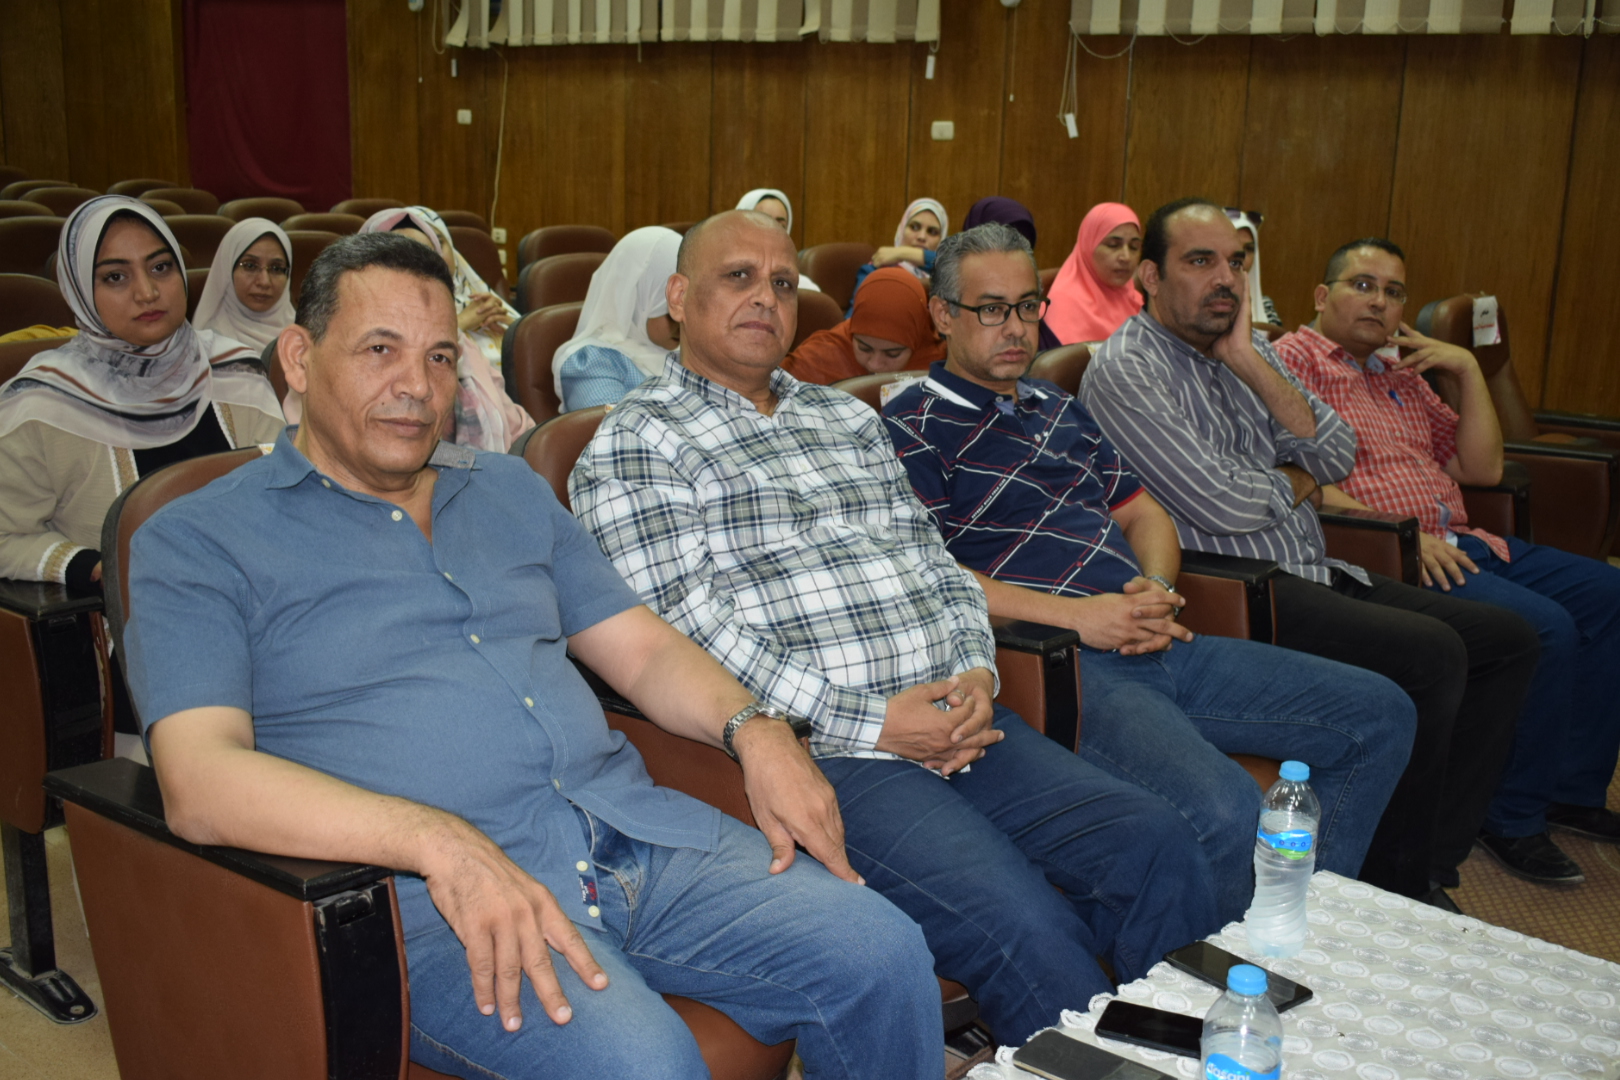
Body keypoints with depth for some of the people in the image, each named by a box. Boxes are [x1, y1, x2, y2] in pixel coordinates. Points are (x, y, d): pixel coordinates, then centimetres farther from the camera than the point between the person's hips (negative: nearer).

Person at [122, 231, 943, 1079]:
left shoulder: (511, 490, 21)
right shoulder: (196, 542, 2)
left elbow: (641, 648, 21)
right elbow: (201, 782, -12)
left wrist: (751, 730, -1)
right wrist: (443, 842, -26)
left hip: (641, 834, 6)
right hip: (428, 894, -6)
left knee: (883, 957, -11)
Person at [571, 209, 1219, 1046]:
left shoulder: (847, 418, 23)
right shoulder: (632, 447, 0)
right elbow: (688, 630, -10)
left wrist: (977, 672, -1)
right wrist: (867, 723, -15)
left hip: (960, 722, 7)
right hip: (822, 754, -7)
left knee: (1158, 844, -8)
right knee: (1027, 928, -25)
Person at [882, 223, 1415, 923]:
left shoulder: (1058, 409, 25)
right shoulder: (914, 428, 0)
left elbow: (1143, 512, 26)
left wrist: (1158, 589, 1)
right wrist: (1076, 615, -17)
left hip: (1158, 645, 9)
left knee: (1381, 714, 4)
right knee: (1223, 810, -33)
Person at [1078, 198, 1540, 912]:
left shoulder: (1247, 349, 16)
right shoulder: (1125, 370, -9)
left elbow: (1337, 458, 4)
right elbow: (1218, 505, -19)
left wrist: (1252, 364, -6)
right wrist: (1294, 484, 2)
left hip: (1312, 577, 9)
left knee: (1508, 640, 3)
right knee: (1430, 652, -25)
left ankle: (1431, 863, 4)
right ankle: (1394, 887, -8)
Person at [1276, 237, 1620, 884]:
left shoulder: (1402, 373, 22)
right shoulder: (1295, 358, -2)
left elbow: (1484, 468, 19)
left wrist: (1467, 371, 9)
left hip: (1454, 542, 9)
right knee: (1545, 627, -24)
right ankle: (1514, 818, -8)